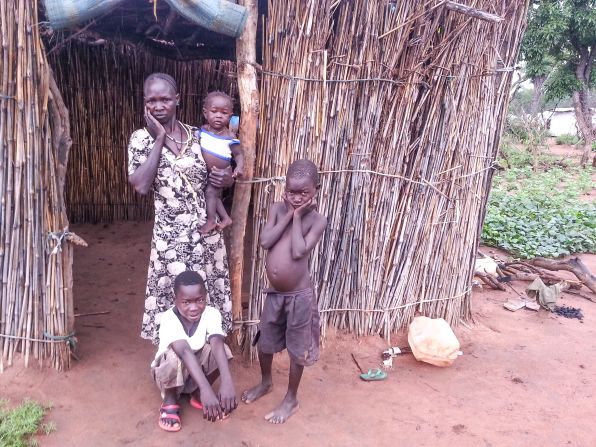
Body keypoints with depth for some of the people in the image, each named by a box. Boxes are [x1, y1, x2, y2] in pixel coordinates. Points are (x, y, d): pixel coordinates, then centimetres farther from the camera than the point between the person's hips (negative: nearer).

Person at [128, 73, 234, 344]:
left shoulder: (198, 136, 4)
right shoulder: (141, 138, -4)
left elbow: (219, 174, 16)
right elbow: (141, 185, -18)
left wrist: (227, 179, -9)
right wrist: (159, 139, -15)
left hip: (207, 233, 3)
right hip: (171, 237, -3)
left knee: (208, 296, 14)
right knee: (175, 301, 4)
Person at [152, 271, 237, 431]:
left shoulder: (211, 314, -23)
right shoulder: (169, 319, -32)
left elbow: (217, 344, -40)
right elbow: (185, 352, -46)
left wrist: (227, 381, -57)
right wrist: (206, 388, -60)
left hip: (198, 369, 3)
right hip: (172, 372, -3)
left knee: (221, 348, -27)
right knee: (175, 355, -36)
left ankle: (198, 394, 0)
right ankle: (170, 402, -6)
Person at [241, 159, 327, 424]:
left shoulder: (317, 220, -13)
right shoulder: (277, 208, -2)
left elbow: (299, 251, -25)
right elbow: (264, 241, -14)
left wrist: (297, 217, -18)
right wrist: (288, 214, -14)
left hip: (299, 295, -4)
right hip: (274, 293, 5)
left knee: (297, 350, 11)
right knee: (265, 342, 21)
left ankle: (291, 399, 31)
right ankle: (265, 382, 48)